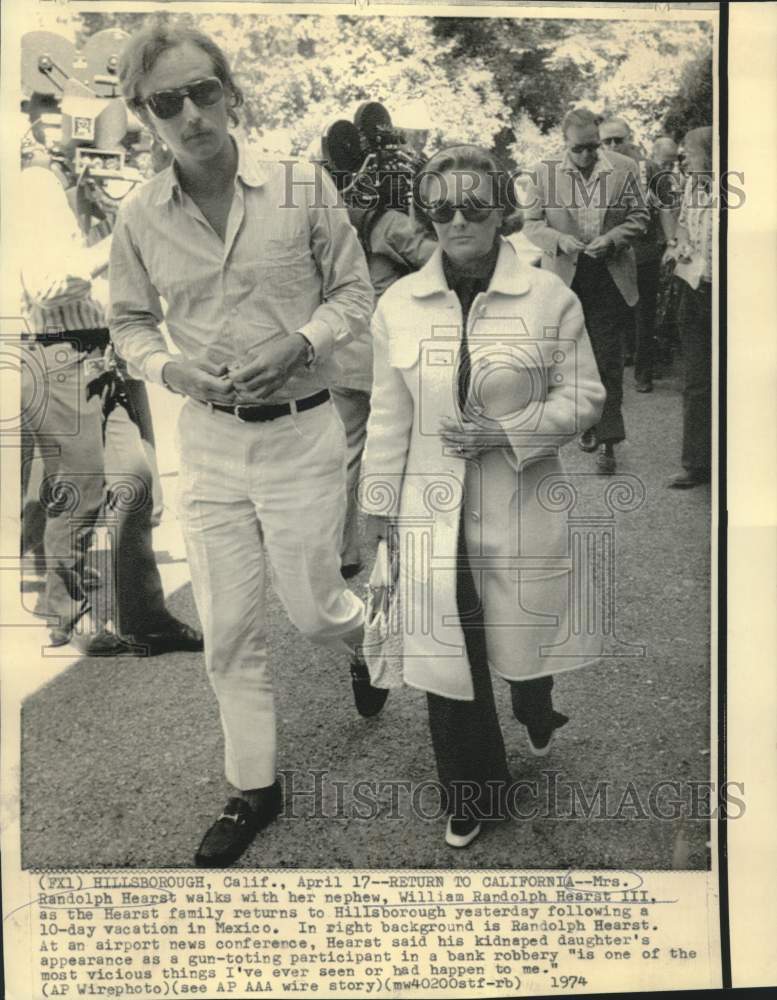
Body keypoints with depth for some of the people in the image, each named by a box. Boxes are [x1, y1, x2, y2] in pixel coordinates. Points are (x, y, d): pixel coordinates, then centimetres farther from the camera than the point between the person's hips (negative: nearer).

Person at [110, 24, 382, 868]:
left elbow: (353, 292, 1)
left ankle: (368, 638, 49)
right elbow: (128, 321, 11)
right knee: (228, 632, 10)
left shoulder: (304, 187, -7)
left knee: (313, 609, 9)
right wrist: (170, 369, -10)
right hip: (207, 440, 3)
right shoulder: (139, 218, -1)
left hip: (300, 434, -2)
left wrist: (299, 345, -17)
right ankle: (254, 788, 31)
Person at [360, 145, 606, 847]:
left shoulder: (550, 297, -5)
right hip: (435, 509, 1)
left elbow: (584, 397, 0)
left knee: (524, 632, 15)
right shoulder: (398, 304, 1)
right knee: (445, 653, 8)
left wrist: (506, 432, -15)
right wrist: (382, 505, 8)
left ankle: (538, 714, 55)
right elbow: (389, 417, 5)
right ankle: (472, 795, 33)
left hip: (522, 505, -1)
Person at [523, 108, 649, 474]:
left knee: (608, 360, -1)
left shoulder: (624, 168, 1)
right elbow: (531, 223, 2)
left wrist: (612, 238, -14)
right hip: (566, 278, 1)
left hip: (610, 278, -1)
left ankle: (607, 440, 4)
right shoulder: (544, 172, 1)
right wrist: (559, 240, -16)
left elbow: (639, 216, 5)